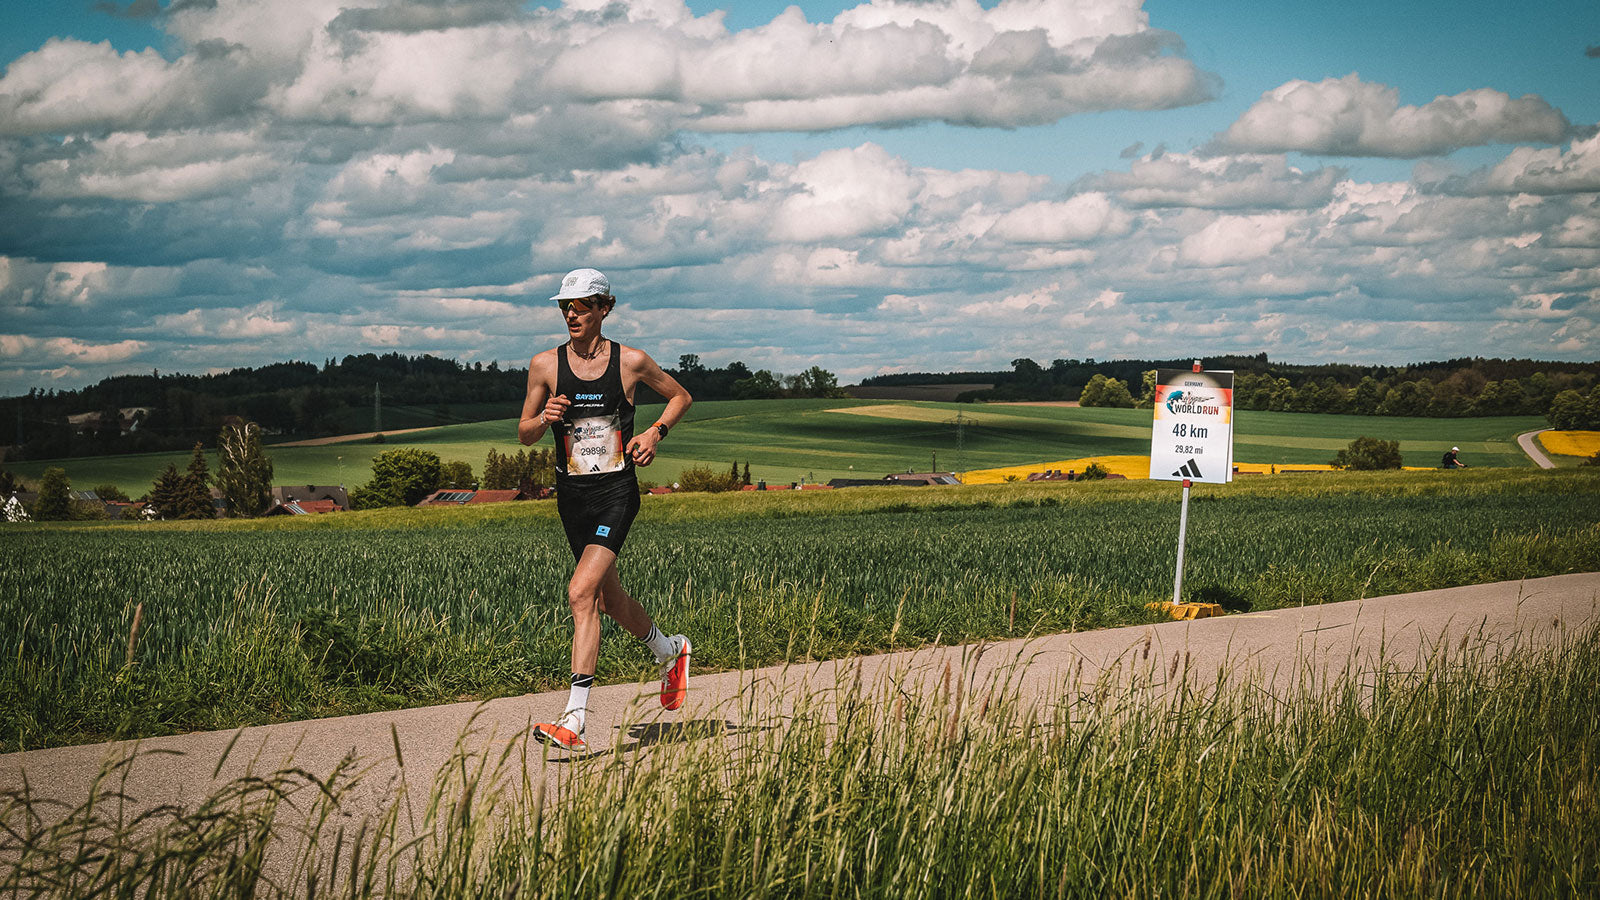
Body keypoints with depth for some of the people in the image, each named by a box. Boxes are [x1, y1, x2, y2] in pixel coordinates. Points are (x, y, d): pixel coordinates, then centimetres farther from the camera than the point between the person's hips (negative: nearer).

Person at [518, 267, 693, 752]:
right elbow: (524, 434, 8)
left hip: (617, 493, -4)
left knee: (581, 592, -20)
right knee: (608, 596, 18)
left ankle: (574, 720, -22)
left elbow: (680, 396, 13)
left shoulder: (631, 361, -4)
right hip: (572, 495, 4)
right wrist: (545, 419, -14)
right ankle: (670, 651, 49)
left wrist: (656, 432, -4)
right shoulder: (545, 365, 1)